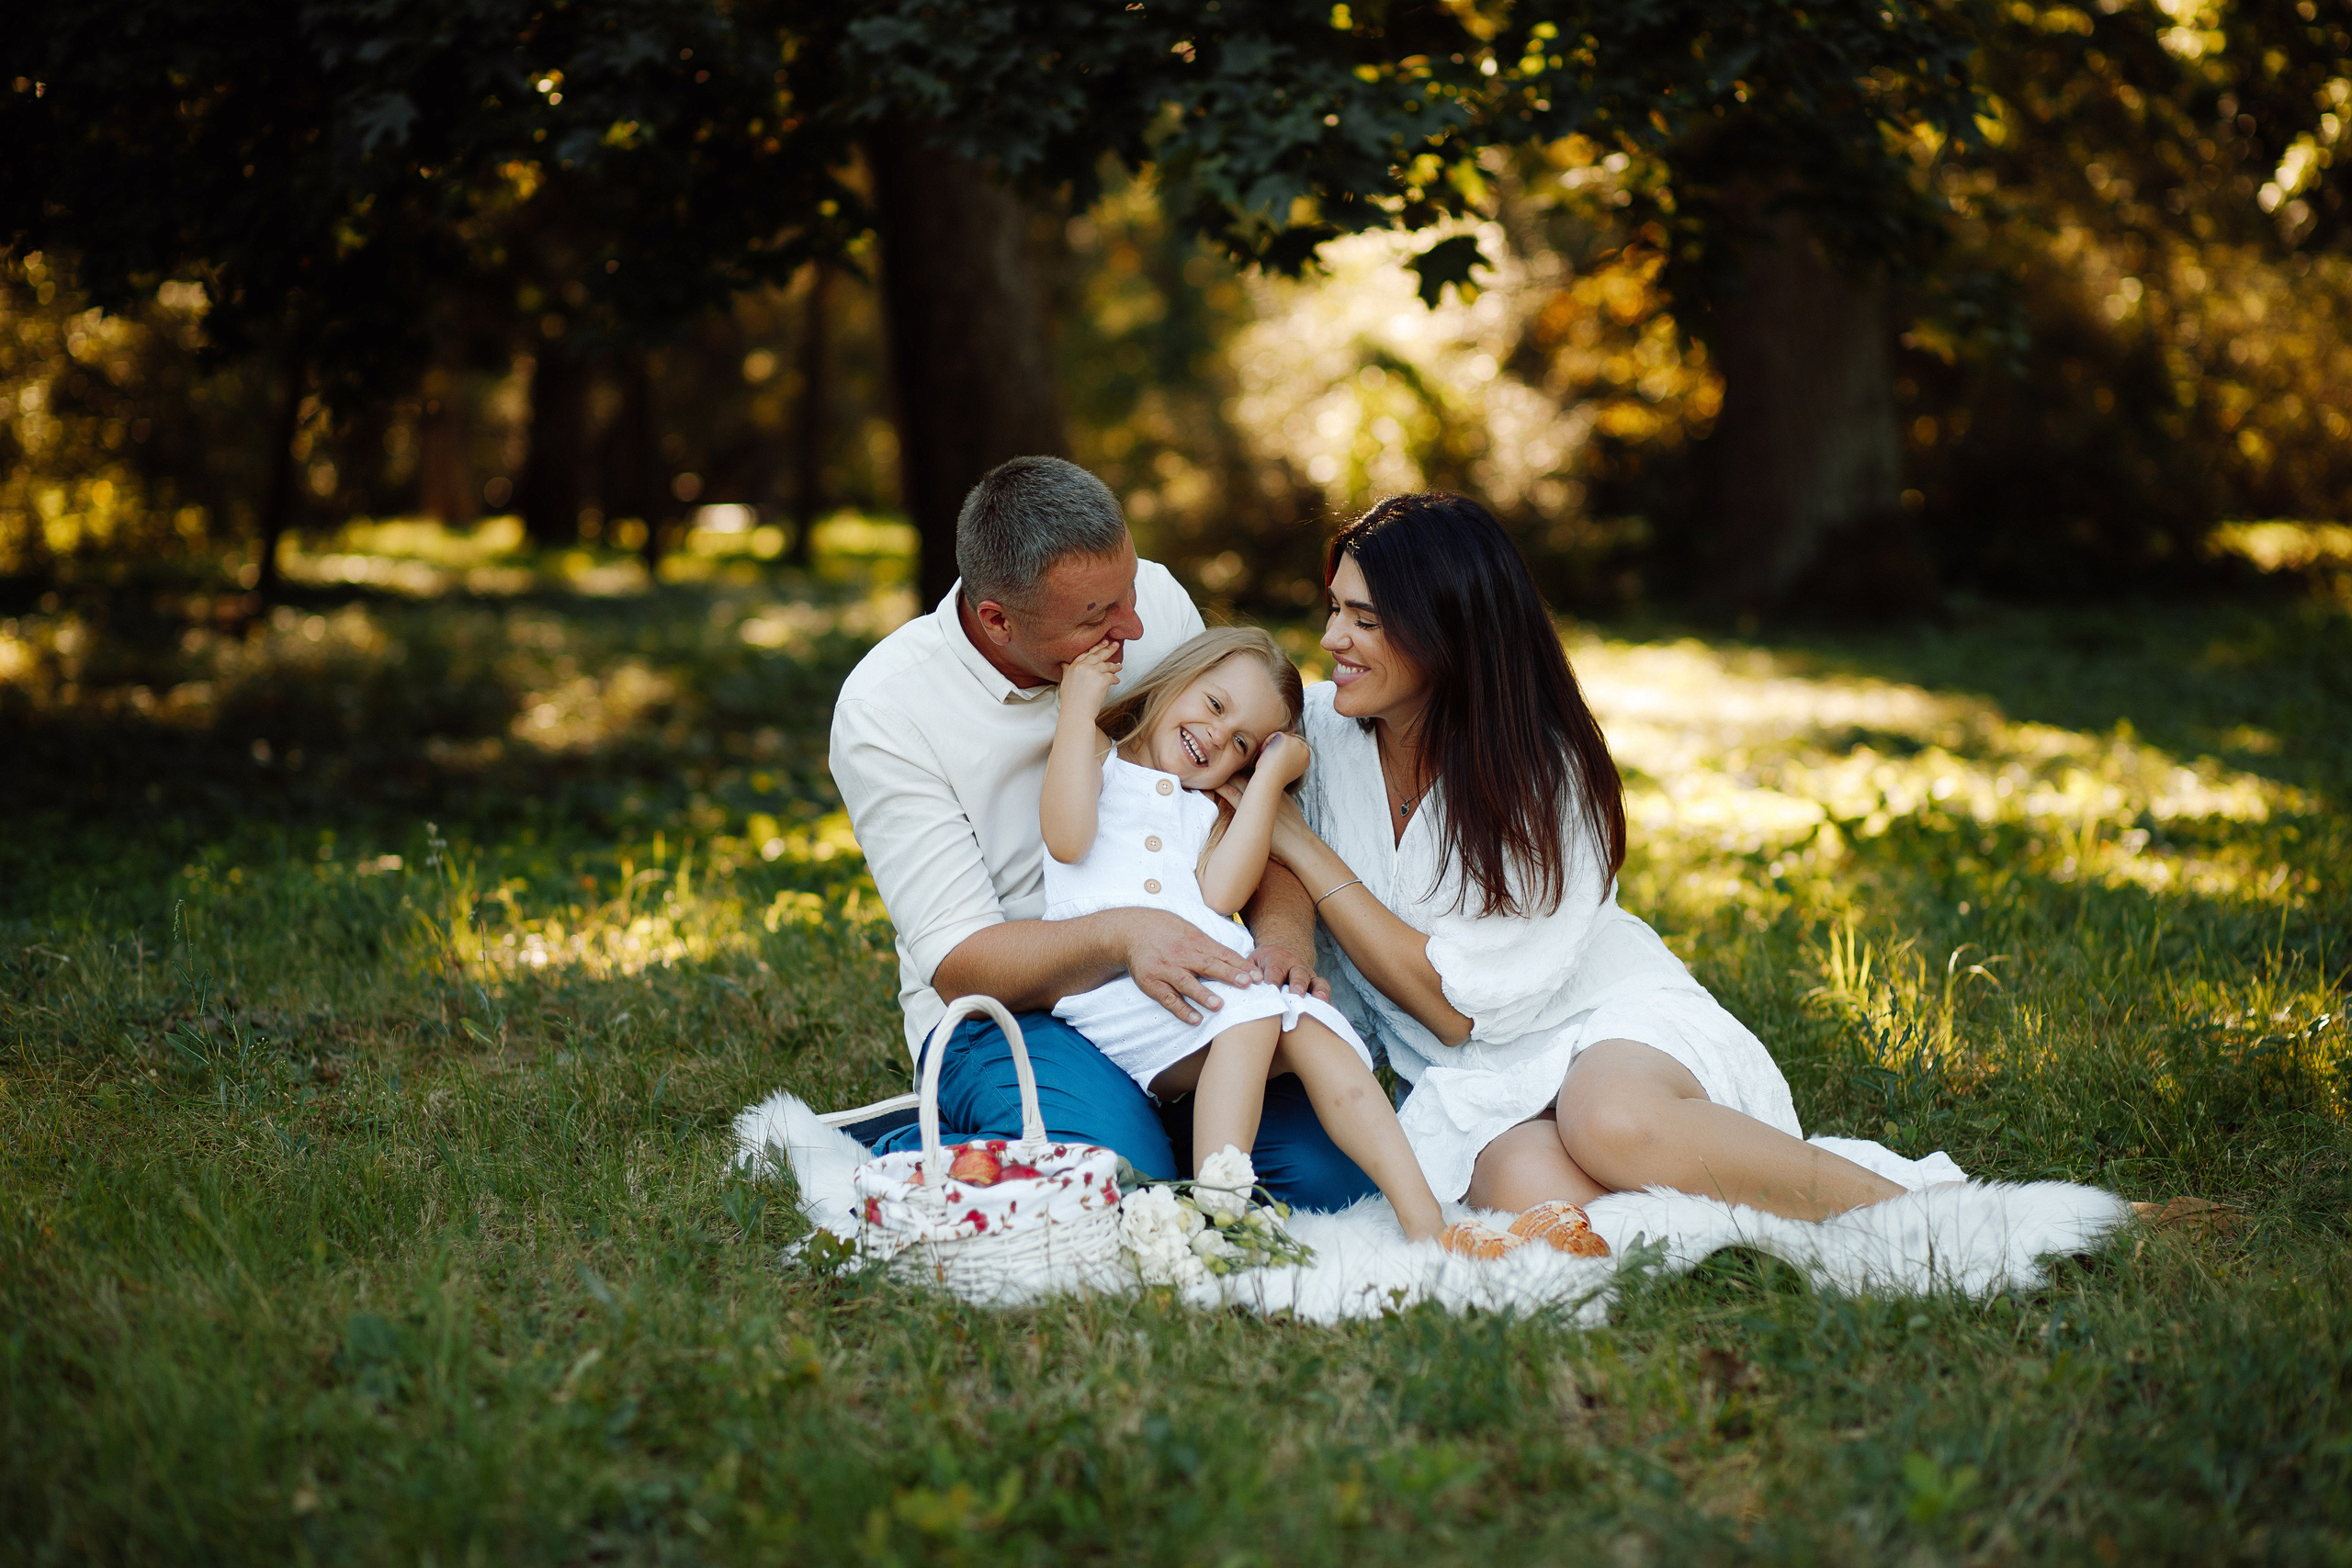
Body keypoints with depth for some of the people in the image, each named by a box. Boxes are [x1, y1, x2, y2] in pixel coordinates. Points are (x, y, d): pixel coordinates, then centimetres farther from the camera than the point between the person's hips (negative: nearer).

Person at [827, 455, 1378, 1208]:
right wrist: (1120, 935, -36)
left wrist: (1284, 930, -18)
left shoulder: (1156, 602, -3)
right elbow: (957, 962, -18)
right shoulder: (883, 710, -16)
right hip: (1008, 1007, -3)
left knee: (1329, 1169, -20)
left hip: (1182, 978, 4)